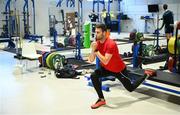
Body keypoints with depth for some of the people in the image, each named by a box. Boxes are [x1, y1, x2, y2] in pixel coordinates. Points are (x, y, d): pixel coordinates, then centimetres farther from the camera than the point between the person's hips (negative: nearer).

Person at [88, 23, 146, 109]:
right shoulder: (96, 43, -9)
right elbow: (91, 60, -11)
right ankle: (101, 99, -8)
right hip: (106, 68, 6)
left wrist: (96, 51, -35)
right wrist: (93, 49, -27)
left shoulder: (111, 44, -32)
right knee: (94, 76, -19)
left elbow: (105, 61, -38)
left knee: (131, 88, 8)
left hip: (119, 70, -6)